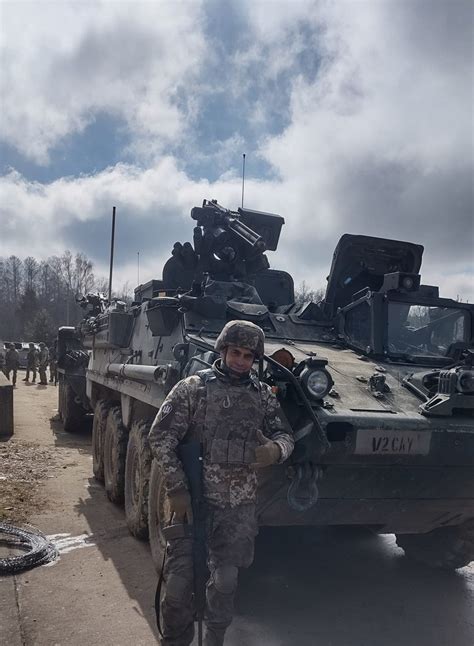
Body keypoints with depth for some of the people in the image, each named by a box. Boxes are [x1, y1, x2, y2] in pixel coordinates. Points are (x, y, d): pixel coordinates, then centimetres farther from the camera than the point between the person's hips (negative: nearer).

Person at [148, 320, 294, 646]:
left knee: (226, 580, 11)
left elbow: (285, 435, 9)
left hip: (239, 505, 3)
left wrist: (276, 451, -16)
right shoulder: (193, 387, -6)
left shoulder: (263, 394, 5)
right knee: (180, 578, 4)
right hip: (192, 497, -2)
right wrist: (176, 489, -13)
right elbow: (161, 437, -7)